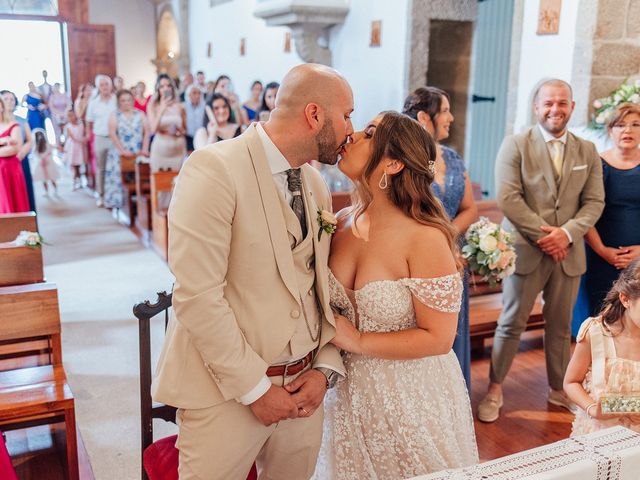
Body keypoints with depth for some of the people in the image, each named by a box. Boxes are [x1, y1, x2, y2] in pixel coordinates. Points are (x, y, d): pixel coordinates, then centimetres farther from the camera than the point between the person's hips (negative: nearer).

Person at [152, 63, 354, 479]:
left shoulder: (317, 185, 8)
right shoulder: (214, 169, -15)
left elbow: (323, 285, 12)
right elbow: (196, 297, -19)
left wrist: (325, 368, -1)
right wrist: (254, 387, -15)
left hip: (303, 387, 6)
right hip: (228, 391, -6)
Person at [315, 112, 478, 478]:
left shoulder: (426, 238, -22)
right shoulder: (341, 223, -5)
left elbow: (438, 338, -18)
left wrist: (358, 342, -17)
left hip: (410, 396, -5)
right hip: (349, 390, 5)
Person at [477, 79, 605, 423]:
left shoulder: (587, 151, 8)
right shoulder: (515, 145, -4)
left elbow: (594, 201, 4)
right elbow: (508, 198, -12)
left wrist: (567, 233, -13)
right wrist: (543, 234, -16)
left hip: (568, 252, 4)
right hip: (525, 250, -3)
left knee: (561, 326, 15)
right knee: (511, 324, 6)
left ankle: (558, 389, 33)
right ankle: (495, 389, 21)